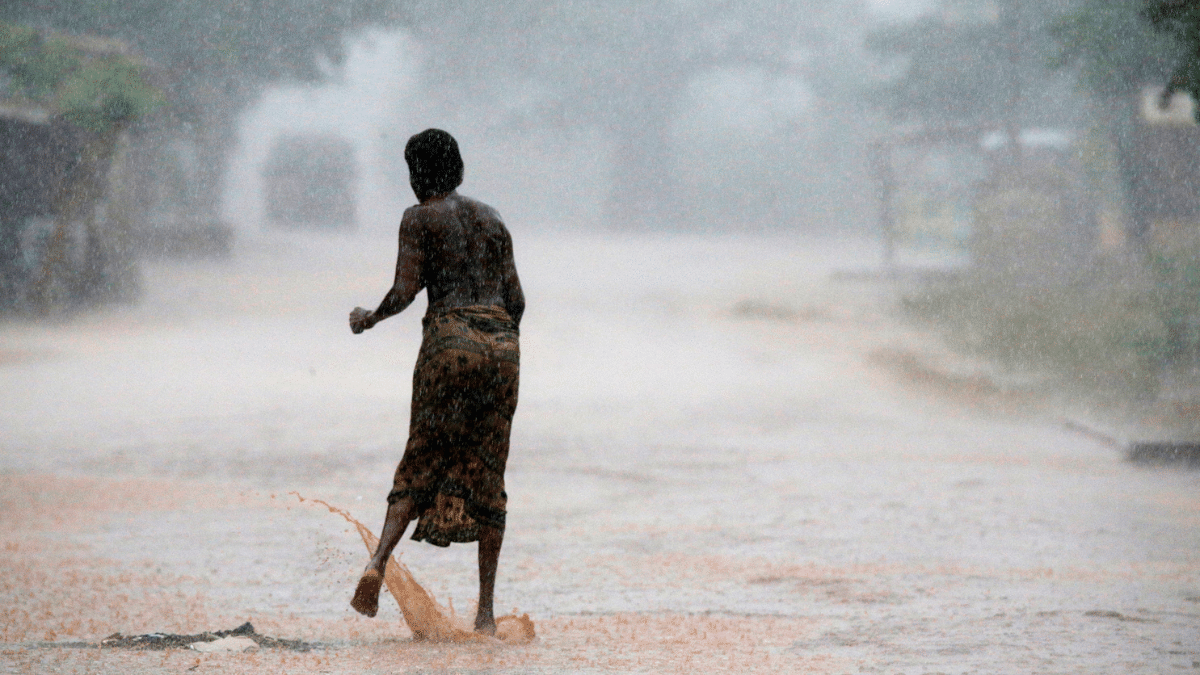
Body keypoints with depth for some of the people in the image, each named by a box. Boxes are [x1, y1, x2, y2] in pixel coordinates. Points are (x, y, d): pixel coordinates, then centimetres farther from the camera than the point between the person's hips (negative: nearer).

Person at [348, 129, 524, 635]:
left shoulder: (419, 218, 4)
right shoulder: (491, 218, 19)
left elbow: (403, 293, -5)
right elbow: (515, 299, 16)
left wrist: (368, 319, 14)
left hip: (449, 339, -4)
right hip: (502, 343, 4)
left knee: (421, 461, 4)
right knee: (486, 475, 6)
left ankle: (379, 561, -19)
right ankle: (486, 611, 4)